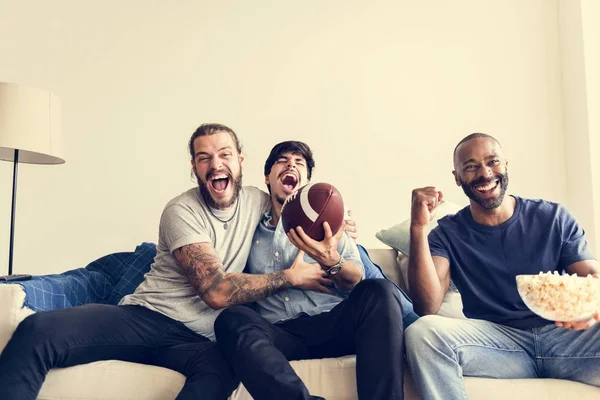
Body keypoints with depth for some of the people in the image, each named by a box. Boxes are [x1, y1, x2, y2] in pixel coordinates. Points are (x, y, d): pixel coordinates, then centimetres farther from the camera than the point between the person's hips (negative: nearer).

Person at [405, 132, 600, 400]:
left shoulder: (554, 217, 9)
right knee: (422, 332, -29)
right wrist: (418, 227, -21)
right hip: (497, 342, 0)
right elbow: (428, 306, -10)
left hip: (565, 334, 1)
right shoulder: (448, 234, 4)